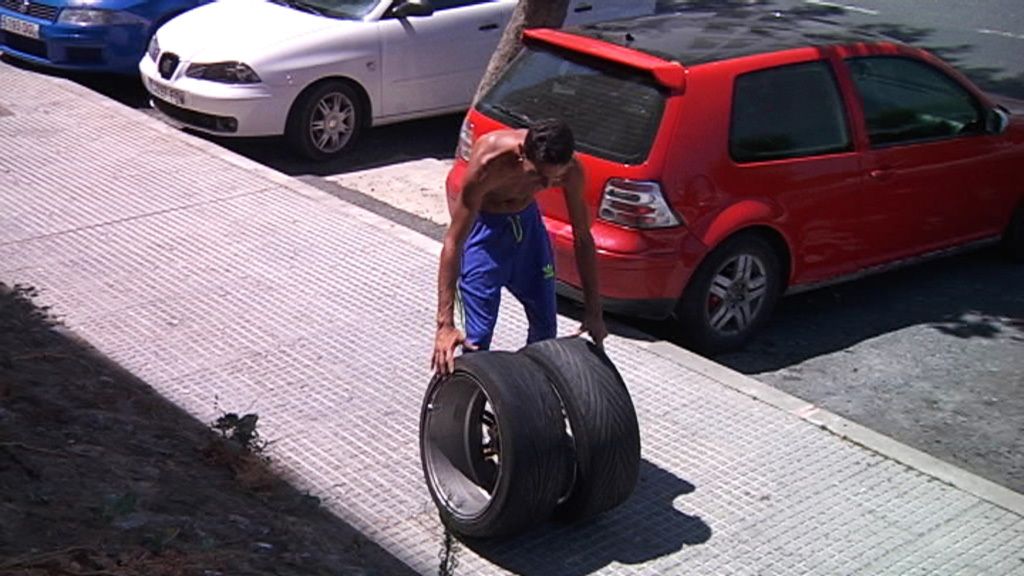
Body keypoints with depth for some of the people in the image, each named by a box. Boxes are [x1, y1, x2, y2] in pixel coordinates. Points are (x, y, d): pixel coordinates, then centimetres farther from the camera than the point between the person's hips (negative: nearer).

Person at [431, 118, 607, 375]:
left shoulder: (570, 169, -26)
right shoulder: (489, 162, -38)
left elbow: (582, 237, -12)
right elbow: (454, 241, -36)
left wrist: (593, 312, -10)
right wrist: (445, 323, -40)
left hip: (527, 220, 4)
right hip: (482, 225, -4)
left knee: (545, 326, 13)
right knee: (478, 337, -10)